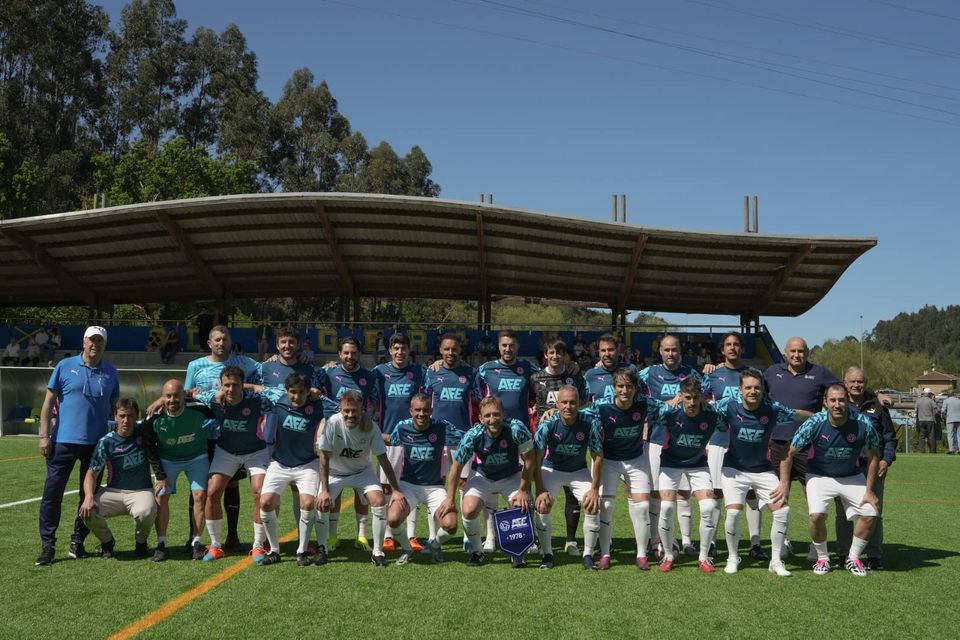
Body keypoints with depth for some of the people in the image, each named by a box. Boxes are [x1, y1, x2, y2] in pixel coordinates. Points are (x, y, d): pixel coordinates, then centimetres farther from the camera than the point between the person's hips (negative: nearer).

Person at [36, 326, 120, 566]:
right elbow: (49, 402, 2)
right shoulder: (64, 366, 1)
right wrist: (44, 436, -4)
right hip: (63, 441, -2)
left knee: (89, 496, 9)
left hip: (97, 444, 2)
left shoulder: (110, 372, 8)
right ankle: (48, 545, 6)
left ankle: (78, 541, 21)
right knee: (52, 493, -3)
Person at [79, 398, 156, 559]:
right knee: (87, 511, -27)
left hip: (141, 491, -1)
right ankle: (107, 542, 8)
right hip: (113, 492, 1)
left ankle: (141, 543, 2)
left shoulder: (144, 433, -1)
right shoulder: (106, 442, -5)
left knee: (145, 513, -35)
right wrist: (89, 497, -23)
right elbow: (92, 474, -5)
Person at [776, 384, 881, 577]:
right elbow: (788, 453, -13)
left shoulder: (863, 424, -20)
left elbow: (873, 457, -4)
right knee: (816, 515, -23)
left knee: (870, 514, -11)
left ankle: (853, 558, 13)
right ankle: (822, 558, 4)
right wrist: (784, 484, -16)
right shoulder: (814, 423, -23)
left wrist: (869, 491, -6)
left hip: (852, 477, 2)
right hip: (819, 476, -2)